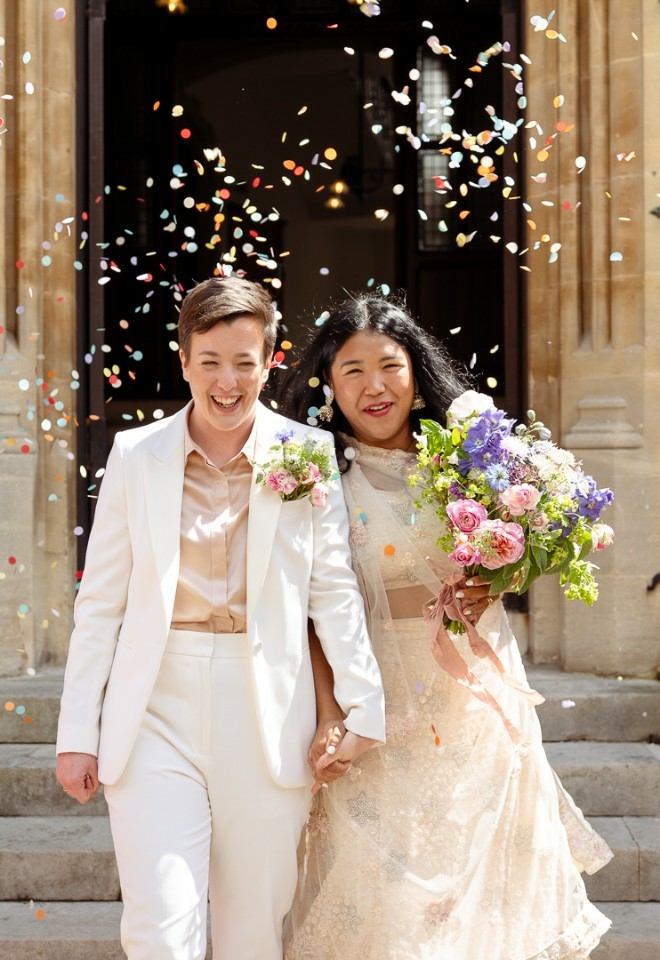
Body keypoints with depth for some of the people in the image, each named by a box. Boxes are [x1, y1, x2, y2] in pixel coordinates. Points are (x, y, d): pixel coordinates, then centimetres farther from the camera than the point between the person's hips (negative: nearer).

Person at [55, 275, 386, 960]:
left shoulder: (308, 455, 2)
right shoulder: (136, 455, 3)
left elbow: (334, 590, 4)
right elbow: (100, 602, 5)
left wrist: (364, 707, -4)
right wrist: (77, 733, 2)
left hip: (268, 717, 0)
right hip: (155, 712, 0)